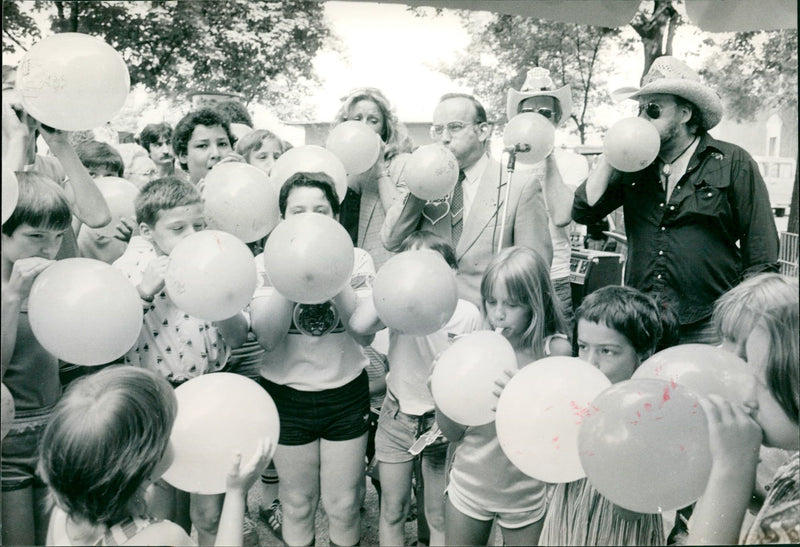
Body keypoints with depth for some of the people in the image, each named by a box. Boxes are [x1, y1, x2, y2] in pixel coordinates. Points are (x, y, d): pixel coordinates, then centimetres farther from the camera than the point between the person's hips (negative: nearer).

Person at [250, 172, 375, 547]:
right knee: (297, 502, 18)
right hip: (287, 395, 0)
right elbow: (267, 337, -17)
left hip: (346, 393, 0)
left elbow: (365, 333, -15)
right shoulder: (265, 264, -6)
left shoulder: (356, 260, -6)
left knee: (344, 504, 13)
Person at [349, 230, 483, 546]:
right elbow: (358, 325, -31)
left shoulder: (468, 314, -11)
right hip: (397, 416, 1)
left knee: (439, 517, 13)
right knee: (392, 511, 15)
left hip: (443, 421, -1)